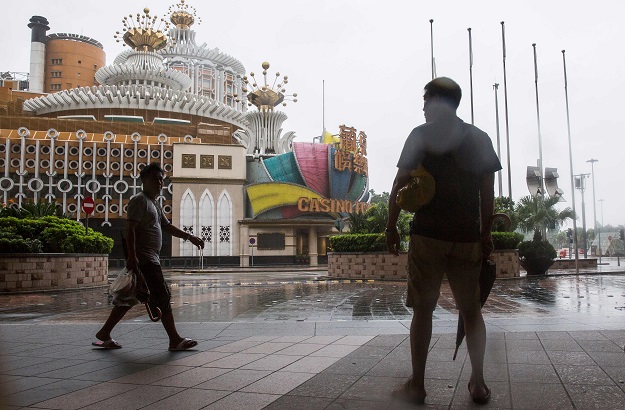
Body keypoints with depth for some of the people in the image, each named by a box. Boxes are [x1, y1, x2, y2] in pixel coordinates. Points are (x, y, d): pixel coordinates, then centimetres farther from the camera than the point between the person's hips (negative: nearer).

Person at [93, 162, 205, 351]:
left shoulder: (155, 204, 22)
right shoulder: (139, 200, -9)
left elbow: (167, 226, 27)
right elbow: (130, 229, -18)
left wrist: (190, 237, 21)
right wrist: (132, 256, -26)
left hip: (150, 259, 10)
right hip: (144, 259, -10)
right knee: (162, 297, -8)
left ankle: (104, 333, 22)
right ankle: (175, 340, -3)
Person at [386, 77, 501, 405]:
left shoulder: (421, 135, 1)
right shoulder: (479, 138, 10)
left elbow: (400, 184, -4)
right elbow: (488, 193, 9)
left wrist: (391, 228, 3)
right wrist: (486, 235, 15)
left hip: (427, 236, -3)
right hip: (468, 238, 3)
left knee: (423, 309, 4)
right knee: (471, 309, 14)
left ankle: (416, 386, 8)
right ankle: (478, 383, 13)